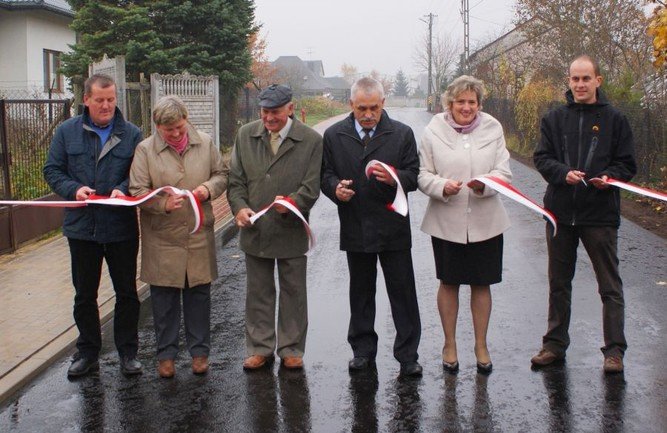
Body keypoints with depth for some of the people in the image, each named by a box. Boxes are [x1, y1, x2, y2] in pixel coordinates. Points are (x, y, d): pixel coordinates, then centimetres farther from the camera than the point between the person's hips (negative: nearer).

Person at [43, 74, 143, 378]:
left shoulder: (132, 134, 0)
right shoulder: (67, 132, 3)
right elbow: (52, 170, 4)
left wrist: (123, 189, -22)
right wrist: (74, 189, -15)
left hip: (122, 227, -1)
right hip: (81, 227, 1)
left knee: (126, 293, 9)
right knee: (84, 295, 12)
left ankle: (128, 352, 23)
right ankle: (87, 352, 26)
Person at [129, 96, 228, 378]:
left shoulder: (205, 143, 2)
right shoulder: (145, 150, -5)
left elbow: (222, 174, 12)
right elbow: (137, 192, -8)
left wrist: (209, 188, -10)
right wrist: (164, 204, -25)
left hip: (199, 237, 2)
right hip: (162, 240, -2)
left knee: (199, 295, 11)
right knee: (164, 298, 8)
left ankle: (199, 351, 26)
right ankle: (166, 354, 23)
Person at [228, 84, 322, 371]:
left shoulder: (311, 140, -6)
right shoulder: (245, 135, 3)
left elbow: (312, 186, -9)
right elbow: (236, 180, 5)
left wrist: (292, 202, -28)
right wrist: (240, 207, -13)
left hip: (292, 231, -2)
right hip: (255, 230, 3)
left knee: (293, 293, 10)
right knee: (258, 293, 12)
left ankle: (291, 350, 24)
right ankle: (260, 349, 25)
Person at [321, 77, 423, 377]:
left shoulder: (402, 134, 0)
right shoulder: (334, 135, 4)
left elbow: (414, 176, 0)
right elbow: (325, 174, 7)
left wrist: (394, 177, -22)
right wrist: (336, 188, -15)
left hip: (393, 228, -1)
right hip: (355, 228, 2)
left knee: (403, 293, 1)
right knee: (360, 293, 14)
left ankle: (407, 355, 11)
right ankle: (363, 350, 26)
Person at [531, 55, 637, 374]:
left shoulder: (614, 119, 1)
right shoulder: (554, 118, 6)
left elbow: (627, 164, 2)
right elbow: (541, 158, 3)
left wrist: (610, 177, -19)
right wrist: (563, 173, -16)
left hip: (600, 214, -2)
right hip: (560, 212, 3)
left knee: (610, 286, 3)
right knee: (558, 283, 13)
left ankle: (614, 350, 12)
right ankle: (555, 344, 25)